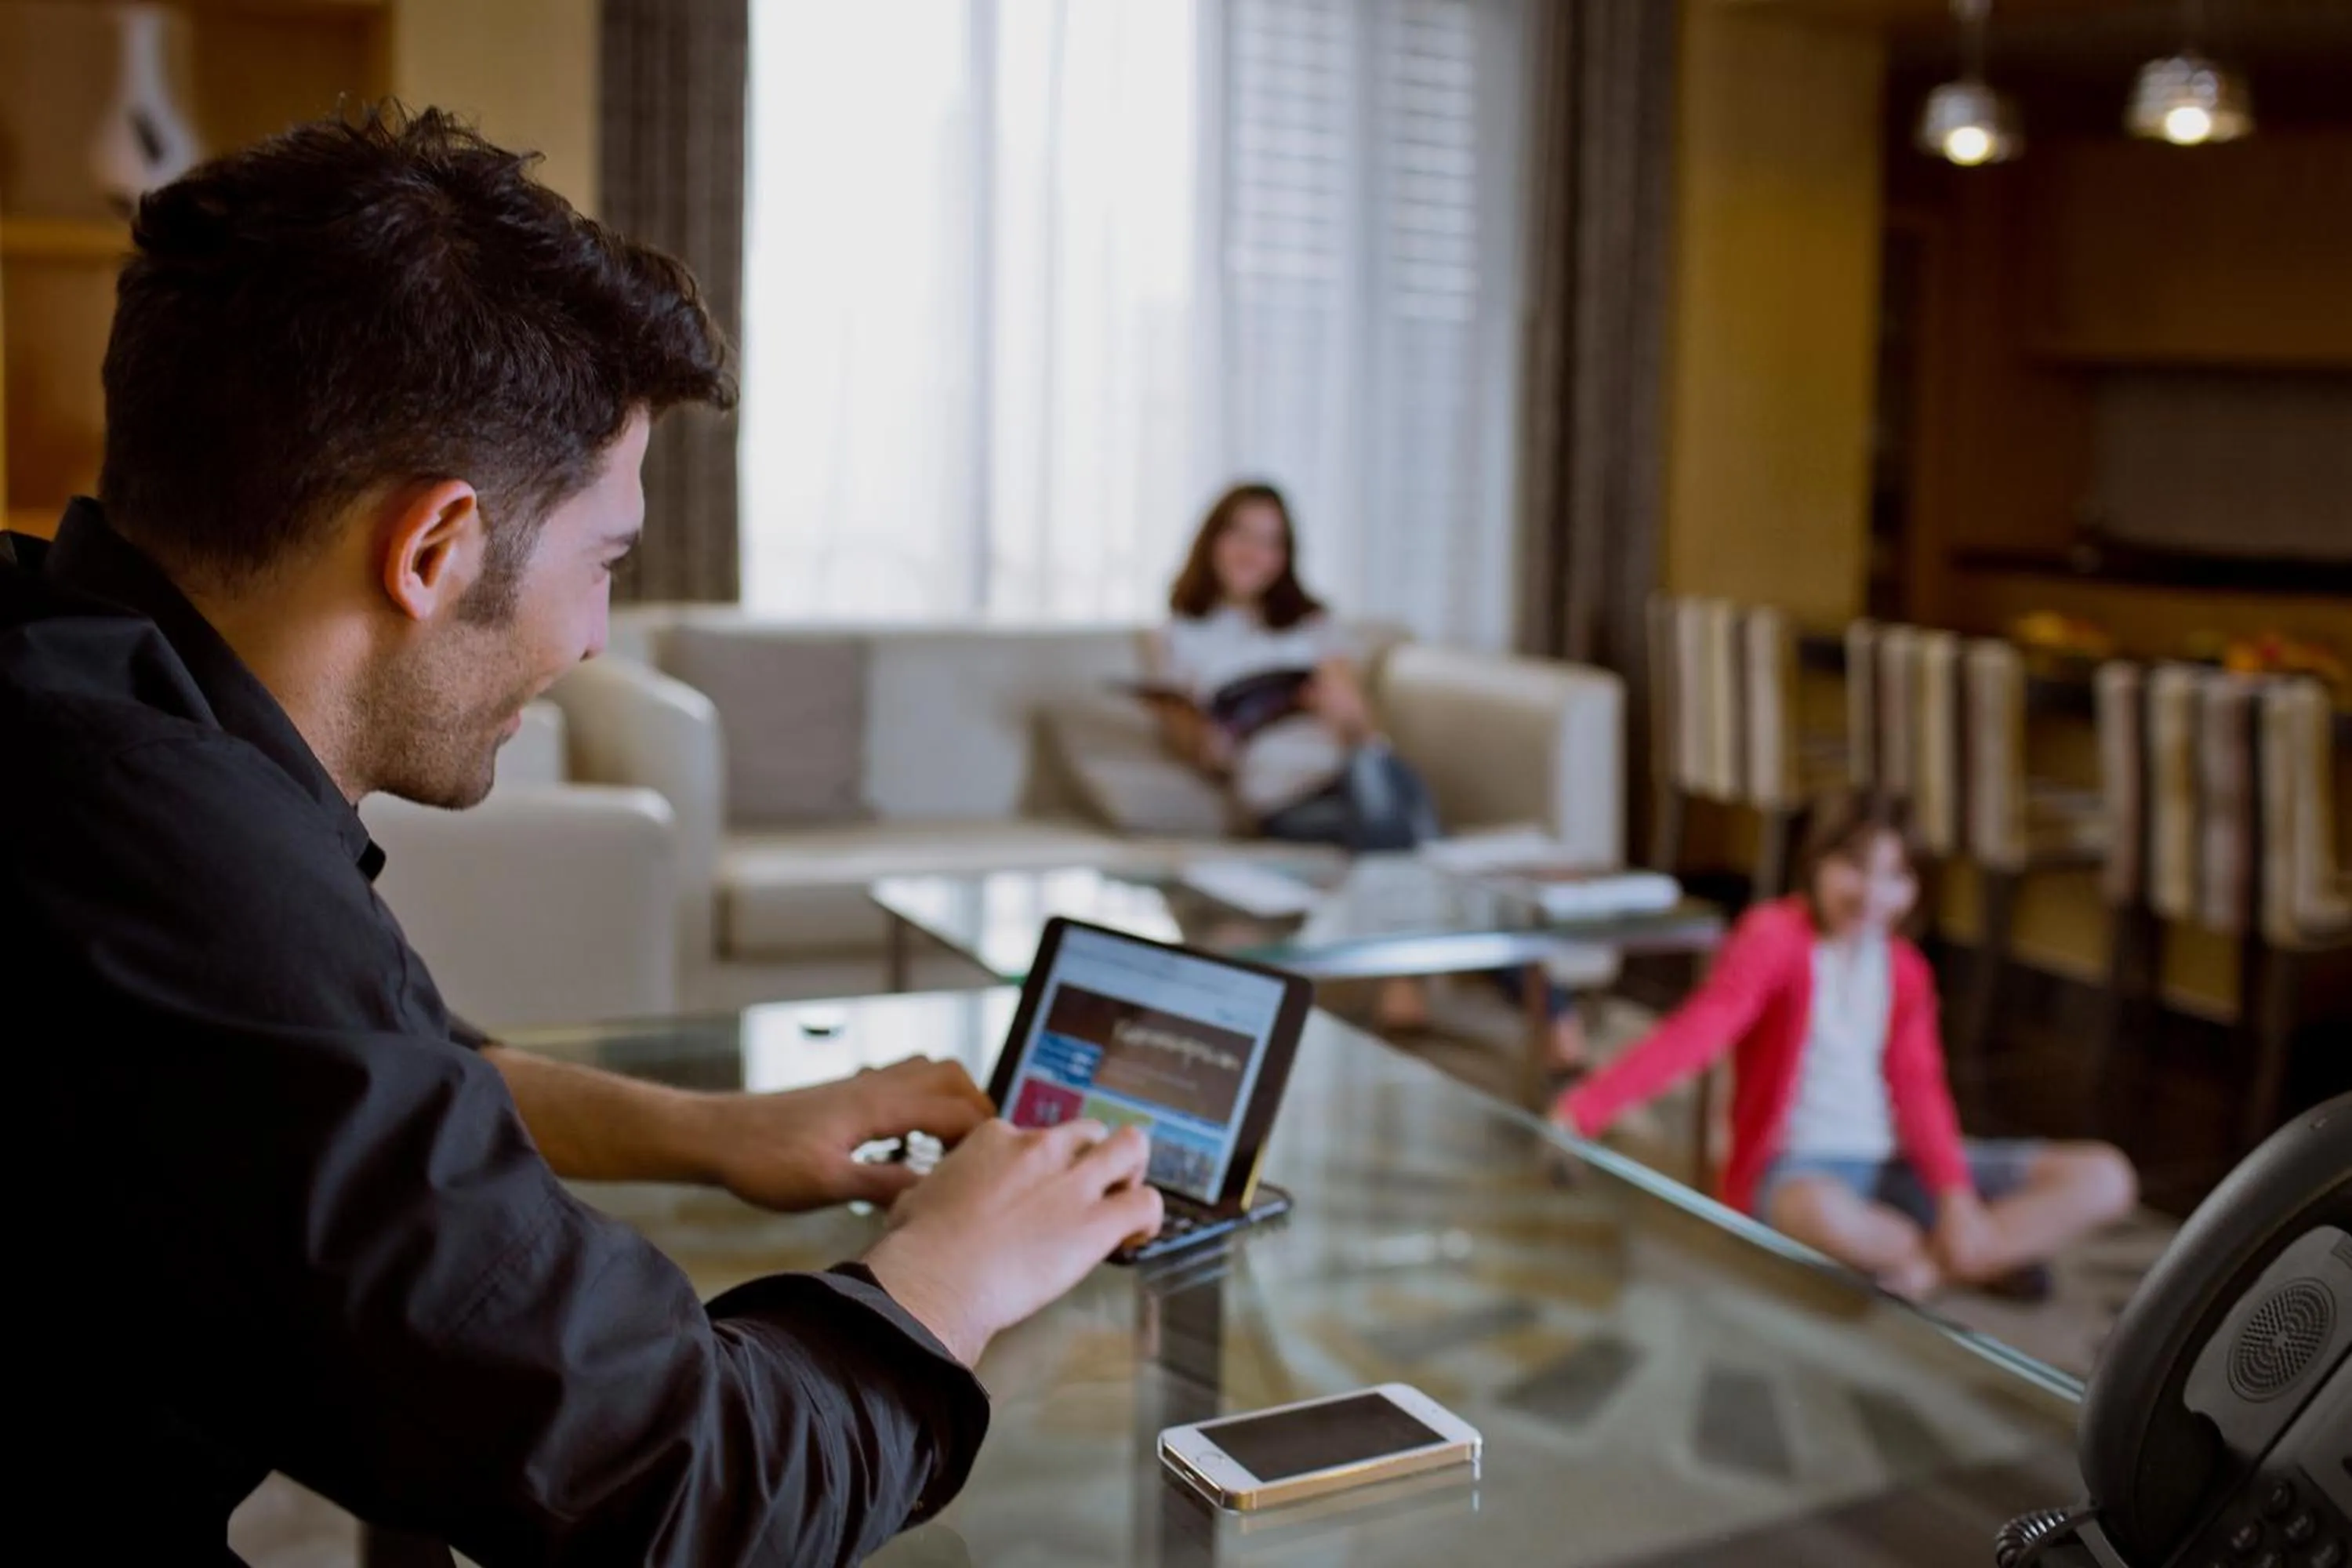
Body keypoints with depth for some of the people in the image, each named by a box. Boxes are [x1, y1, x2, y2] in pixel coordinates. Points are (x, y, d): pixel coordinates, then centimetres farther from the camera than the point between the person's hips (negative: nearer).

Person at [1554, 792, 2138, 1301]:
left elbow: (1917, 1087, 0)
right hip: (1797, 1170, -6)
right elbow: (1700, 1028, -24)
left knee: (2105, 1178, -4)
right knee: (1819, 1213, -44)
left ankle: (1922, 1269, -15)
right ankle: (1992, 1260, -13)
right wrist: (1585, 1107, -39)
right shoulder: (1774, 935, -10)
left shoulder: (1905, 968, 9)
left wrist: (1955, 1194, -17)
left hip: (1895, 1166, 6)